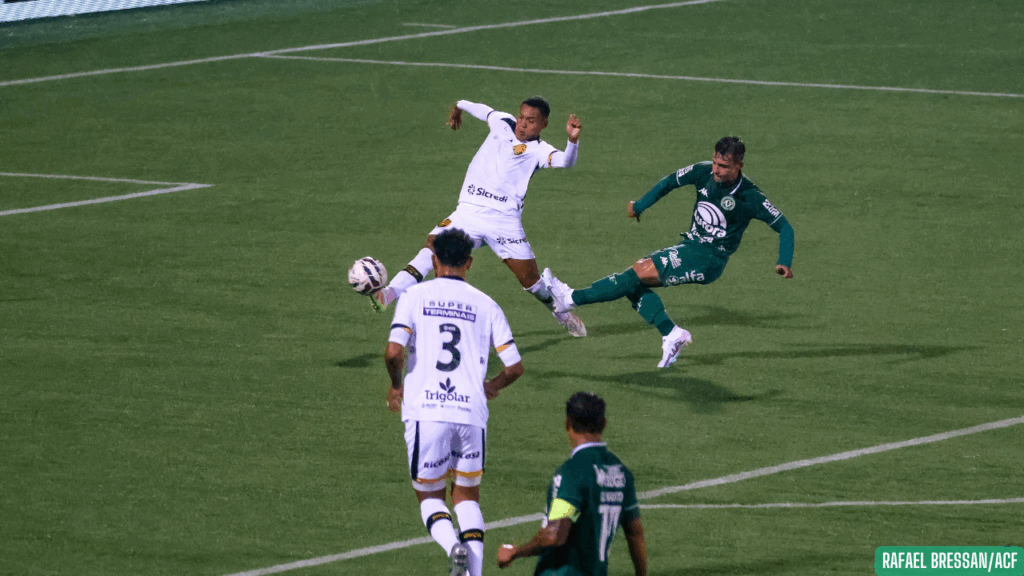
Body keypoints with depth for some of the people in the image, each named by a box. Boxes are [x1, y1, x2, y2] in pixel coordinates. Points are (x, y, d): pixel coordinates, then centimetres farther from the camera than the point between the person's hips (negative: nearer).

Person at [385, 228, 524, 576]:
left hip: (425, 413, -2)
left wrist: (396, 386, 10)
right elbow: (514, 367, 6)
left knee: (429, 495, 14)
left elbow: (394, 351, -10)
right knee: (467, 495, 19)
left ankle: (454, 547, -17)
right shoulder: (486, 305, 9)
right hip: (472, 413, 2)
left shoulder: (414, 297, 3)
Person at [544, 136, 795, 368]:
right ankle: (671, 334, -8)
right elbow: (670, 182, 16)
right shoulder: (703, 172, -2)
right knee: (634, 284, -4)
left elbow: (784, 226, -8)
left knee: (640, 272, -15)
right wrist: (640, 205, 17)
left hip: (709, 260, -7)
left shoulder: (750, 198, -16)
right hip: (691, 245, 7)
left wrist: (785, 262, -20)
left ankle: (571, 299, -13)